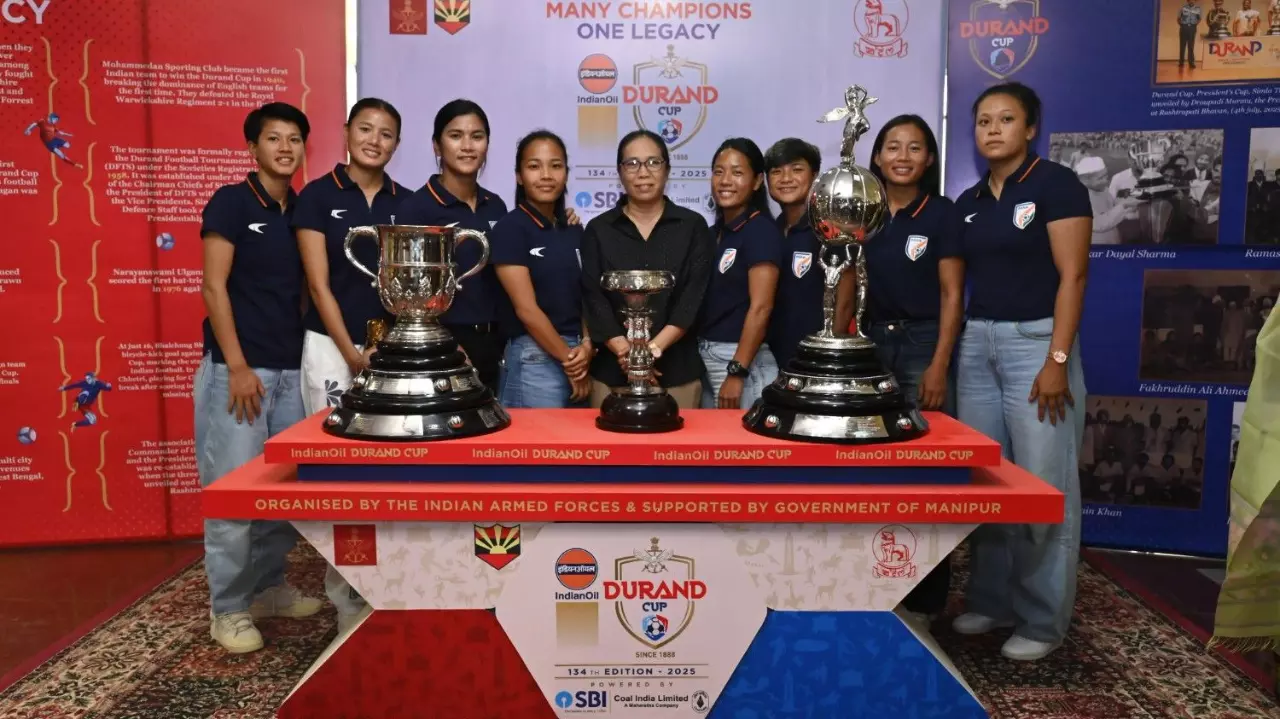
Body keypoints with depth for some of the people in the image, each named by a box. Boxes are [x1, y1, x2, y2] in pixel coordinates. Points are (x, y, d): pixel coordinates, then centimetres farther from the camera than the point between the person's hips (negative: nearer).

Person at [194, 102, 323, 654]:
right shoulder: (231, 202, -3)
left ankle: (269, 587, 25)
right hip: (238, 368, -5)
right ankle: (228, 608, 11)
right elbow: (214, 287, -8)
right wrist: (237, 365, -14)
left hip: (292, 369, 5)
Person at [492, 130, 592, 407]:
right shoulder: (510, 228, -8)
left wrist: (587, 346, -7)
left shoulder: (575, 231, 11)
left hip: (579, 357, 6)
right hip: (535, 360, -6)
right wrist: (569, 358, -9)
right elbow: (526, 309, -13)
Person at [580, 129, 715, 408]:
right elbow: (594, 299, -3)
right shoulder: (598, 230, 7)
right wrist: (626, 352, -18)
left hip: (677, 372, 0)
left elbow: (693, 298, -5)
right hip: (612, 372, 0)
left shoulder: (693, 226, 5)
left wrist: (653, 348, -18)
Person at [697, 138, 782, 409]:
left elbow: (761, 307, -17)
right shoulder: (715, 231, 11)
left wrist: (737, 373, -20)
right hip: (705, 358, 7)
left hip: (741, 359, -7)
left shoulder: (761, 230, -11)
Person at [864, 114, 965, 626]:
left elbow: (952, 296, -6)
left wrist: (938, 366, -14)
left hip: (923, 343, -4)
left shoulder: (941, 213, -3)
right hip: (871, 343, 4)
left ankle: (924, 599, 11)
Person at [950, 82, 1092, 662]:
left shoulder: (1056, 185, -4)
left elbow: (1072, 276, -10)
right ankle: (991, 600, 21)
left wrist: (1058, 360, -17)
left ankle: (1042, 619, 10)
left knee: (1043, 484, -2)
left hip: (1035, 340, -6)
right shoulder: (968, 202, 13)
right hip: (977, 344, 6)